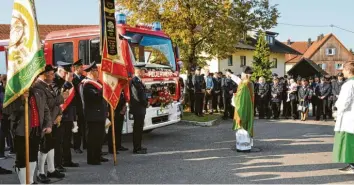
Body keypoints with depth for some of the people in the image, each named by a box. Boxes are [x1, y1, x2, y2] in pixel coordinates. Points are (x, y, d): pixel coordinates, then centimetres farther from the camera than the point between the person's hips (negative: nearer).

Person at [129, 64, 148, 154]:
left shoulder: (138, 81, 15)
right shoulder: (135, 81, -18)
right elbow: (138, 96, -22)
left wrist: (146, 102, 5)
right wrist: (146, 104, -9)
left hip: (140, 109, 10)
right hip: (138, 108, -10)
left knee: (139, 128, 15)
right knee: (138, 128, -5)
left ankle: (138, 146, 24)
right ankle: (137, 148, 0)